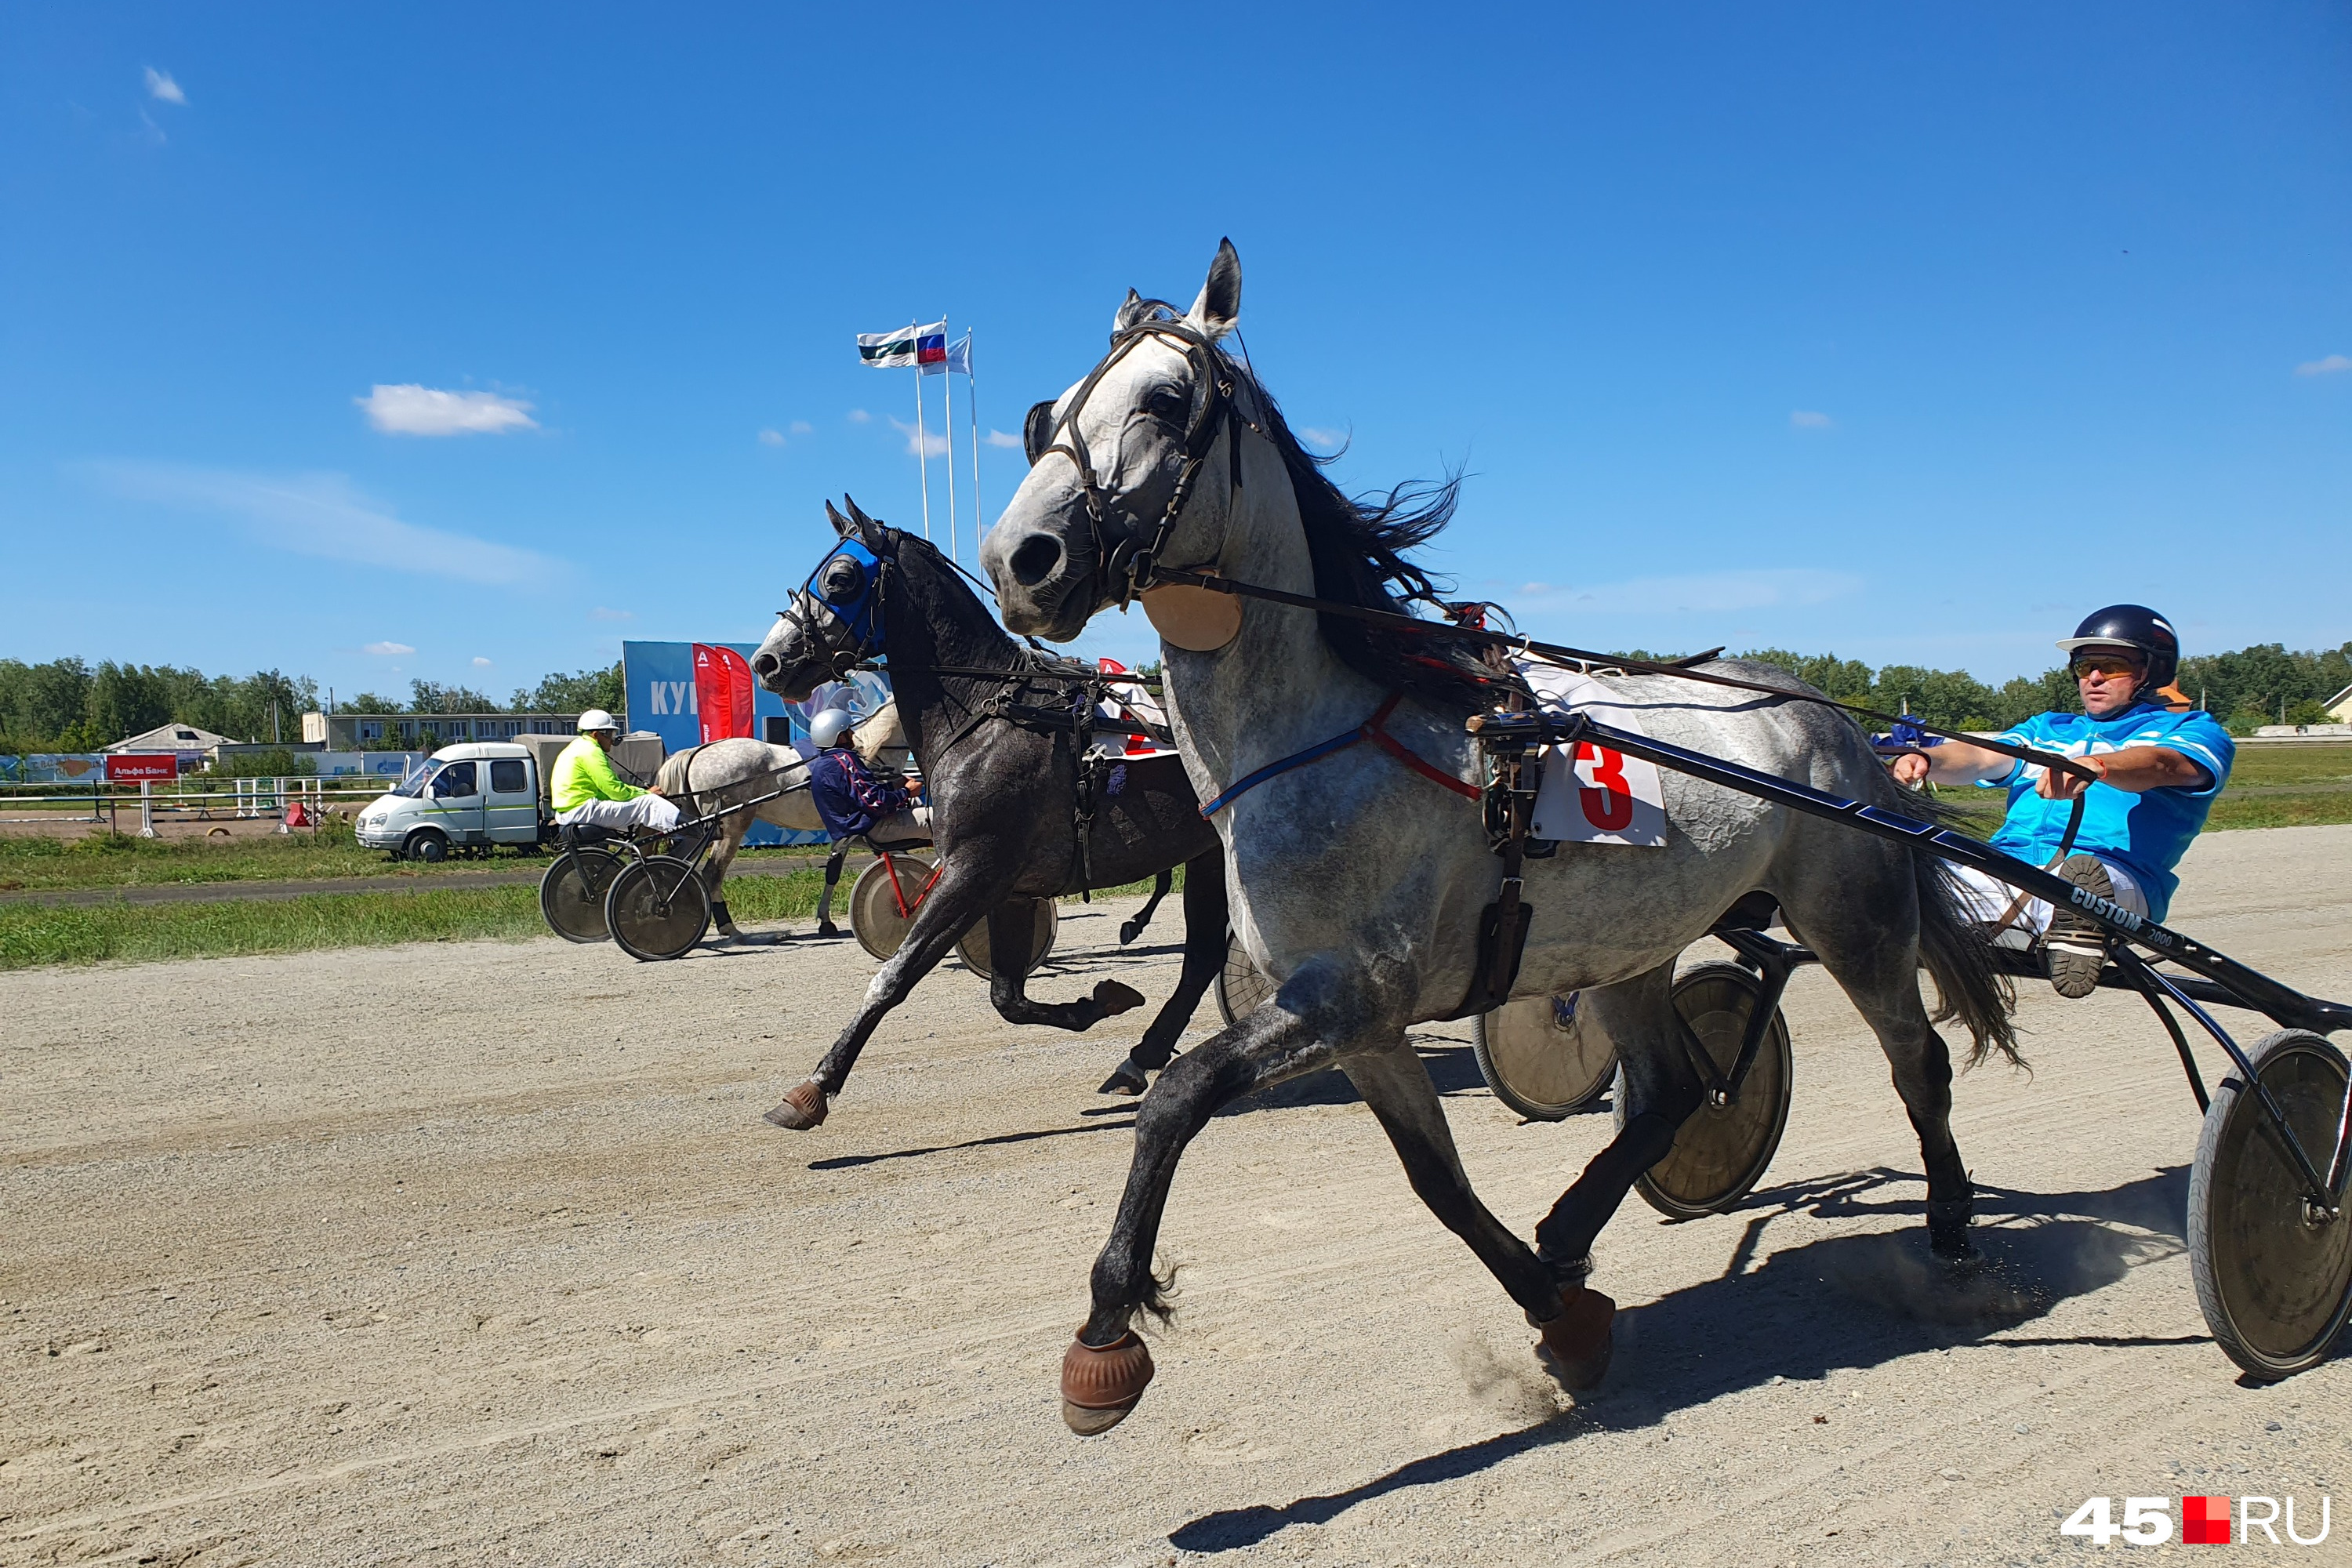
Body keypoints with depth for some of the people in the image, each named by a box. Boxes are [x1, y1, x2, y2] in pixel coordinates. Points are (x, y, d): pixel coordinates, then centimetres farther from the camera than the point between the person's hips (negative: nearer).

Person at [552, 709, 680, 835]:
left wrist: (643, 792, 11)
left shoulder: (578, 747, 20)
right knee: (648, 802, -16)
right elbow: (616, 790, -17)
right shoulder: (590, 751, -13)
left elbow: (607, 788, 21)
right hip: (583, 811, -11)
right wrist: (647, 792, -3)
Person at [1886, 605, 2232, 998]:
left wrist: (2093, 765, -33)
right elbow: (1981, 757, 12)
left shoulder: (2193, 729, 18)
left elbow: (2161, 765, -8)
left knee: (2080, 881, -43)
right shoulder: (2048, 729, 34)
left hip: (2111, 875, -4)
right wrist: (1926, 759, -13)